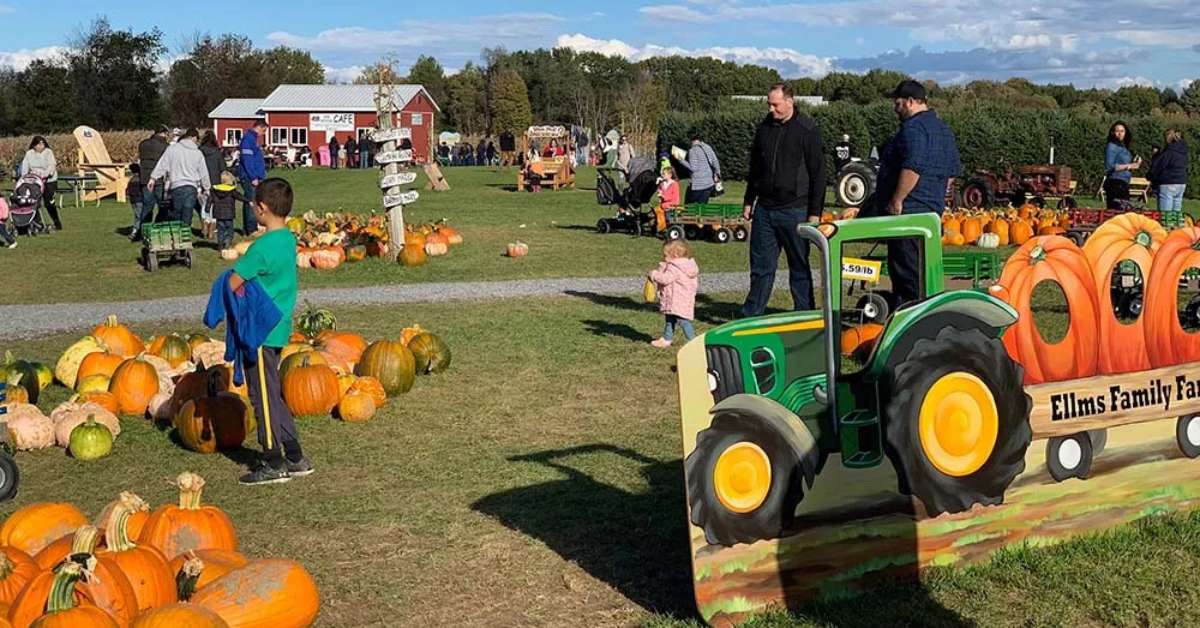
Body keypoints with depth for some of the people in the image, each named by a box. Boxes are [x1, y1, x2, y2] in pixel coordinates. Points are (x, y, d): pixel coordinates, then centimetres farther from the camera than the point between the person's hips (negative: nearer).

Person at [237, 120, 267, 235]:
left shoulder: (253, 138, 18)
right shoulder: (248, 139, -13)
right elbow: (246, 160, -20)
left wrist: (262, 175, 19)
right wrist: (253, 178, -21)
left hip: (255, 178, 10)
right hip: (250, 178, -10)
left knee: (249, 203, 13)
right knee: (251, 203, -10)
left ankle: (246, 229, 19)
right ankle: (252, 230, -10)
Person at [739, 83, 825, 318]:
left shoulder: (807, 129, -6)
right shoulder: (764, 128, 10)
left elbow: (818, 173, -7)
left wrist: (815, 212, -10)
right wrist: (748, 201, 18)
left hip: (795, 210, -5)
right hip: (764, 208, 5)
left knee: (799, 267, 4)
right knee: (760, 265, 9)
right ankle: (750, 316, 15)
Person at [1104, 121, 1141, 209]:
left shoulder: (1124, 147, 19)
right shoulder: (1111, 146, -6)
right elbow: (1109, 167, -16)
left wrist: (1134, 164, 5)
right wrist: (1129, 166, -12)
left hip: (1124, 184, 9)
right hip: (1115, 184, -9)